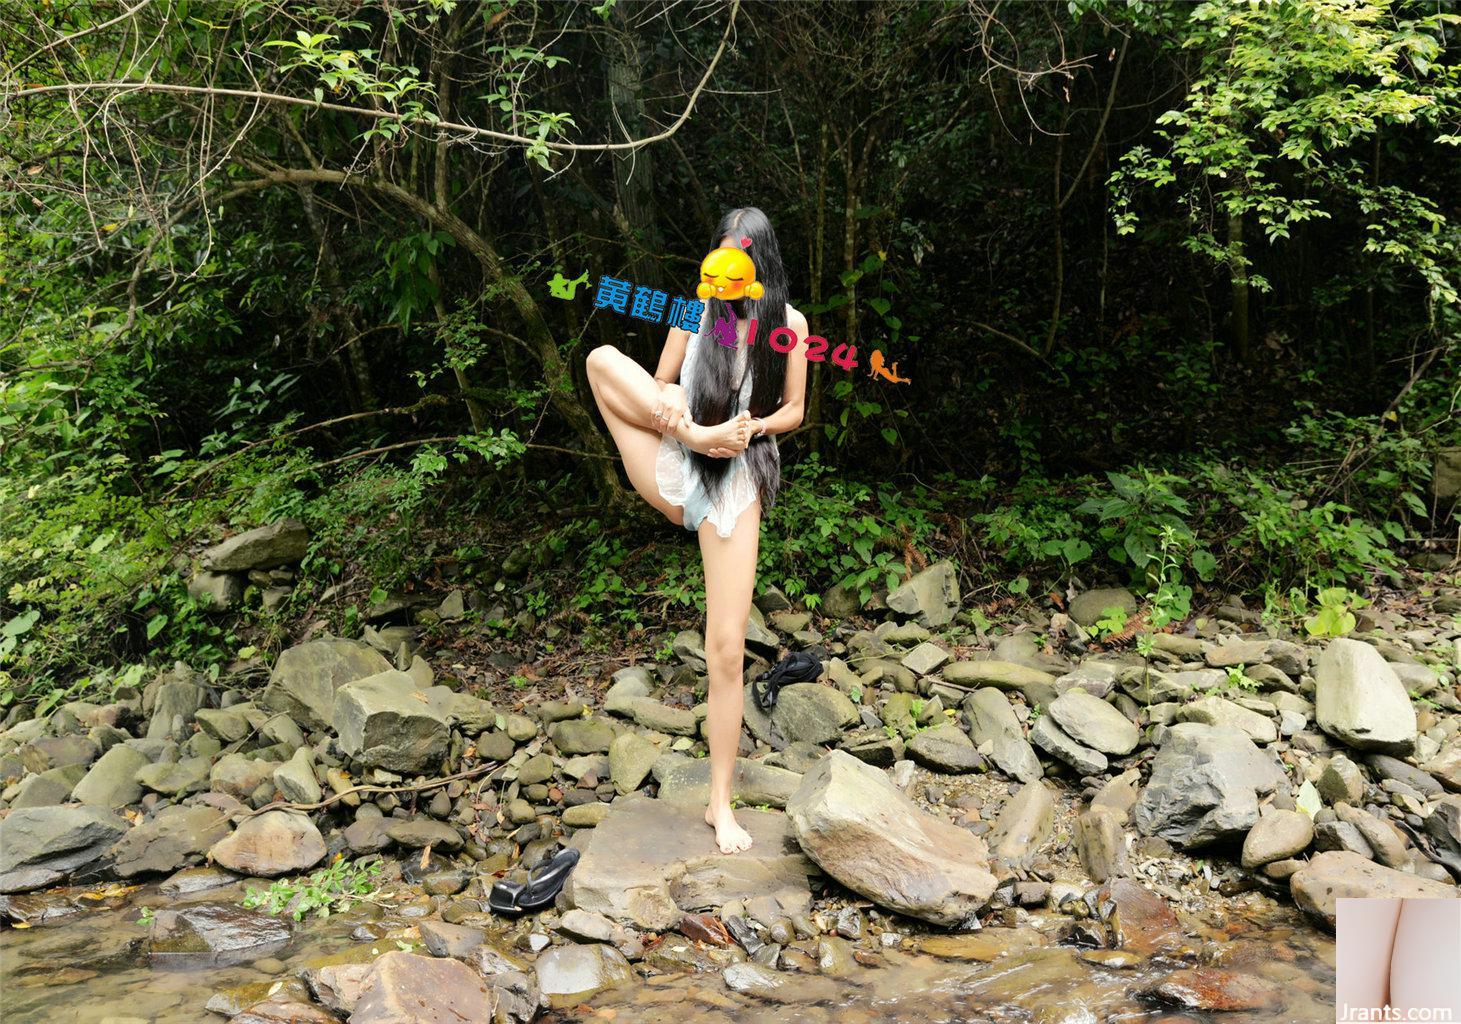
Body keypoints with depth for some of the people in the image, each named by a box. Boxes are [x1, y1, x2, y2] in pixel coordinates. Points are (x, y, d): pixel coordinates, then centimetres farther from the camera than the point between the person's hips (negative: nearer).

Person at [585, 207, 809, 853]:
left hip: (736, 485, -1)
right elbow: (659, 388, 8)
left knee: (728, 651, -4)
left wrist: (751, 427, -16)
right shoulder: (695, 314, 3)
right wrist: (684, 423, -16)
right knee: (604, 358, -18)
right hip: (674, 475, 2)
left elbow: (793, 412, 6)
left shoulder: (788, 324, 1)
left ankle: (720, 804, 8)